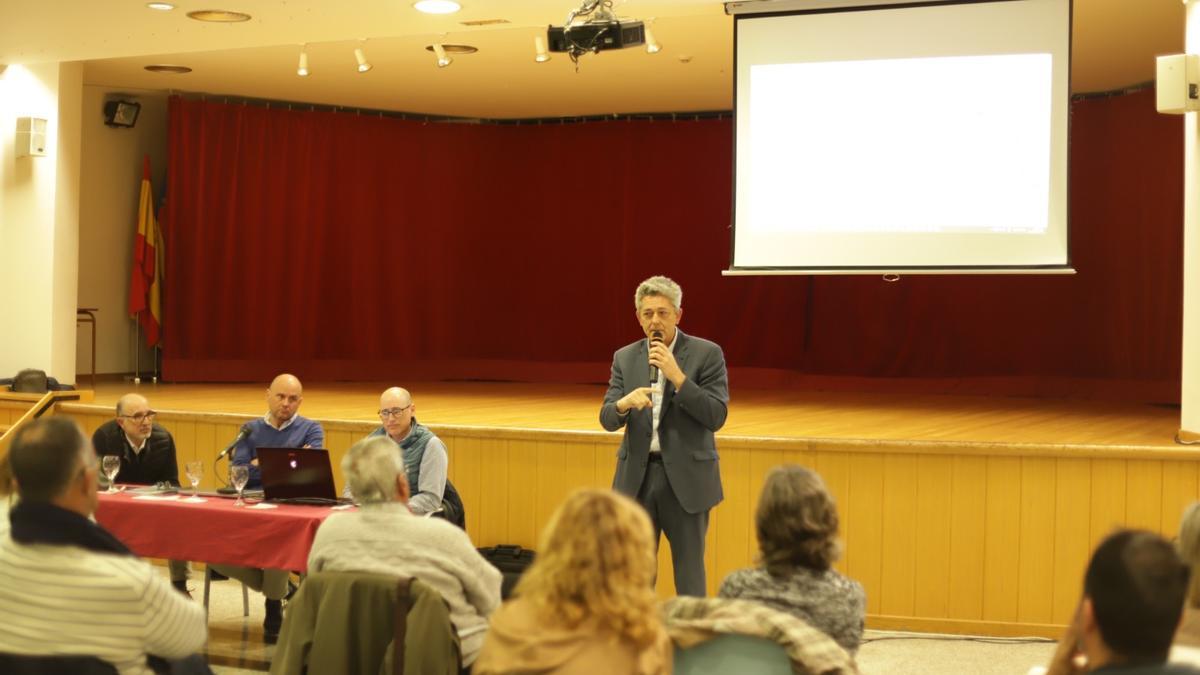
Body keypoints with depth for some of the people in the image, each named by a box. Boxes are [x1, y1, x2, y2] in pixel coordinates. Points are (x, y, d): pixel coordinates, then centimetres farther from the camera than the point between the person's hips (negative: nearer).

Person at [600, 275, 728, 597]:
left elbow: (716, 417, -12)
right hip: (638, 475, 3)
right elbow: (607, 419, 1)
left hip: (686, 476, -3)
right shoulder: (625, 358, 7)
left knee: (689, 570, 3)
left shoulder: (707, 354, -4)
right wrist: (624, 403, -22)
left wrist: (676, 375, -20)